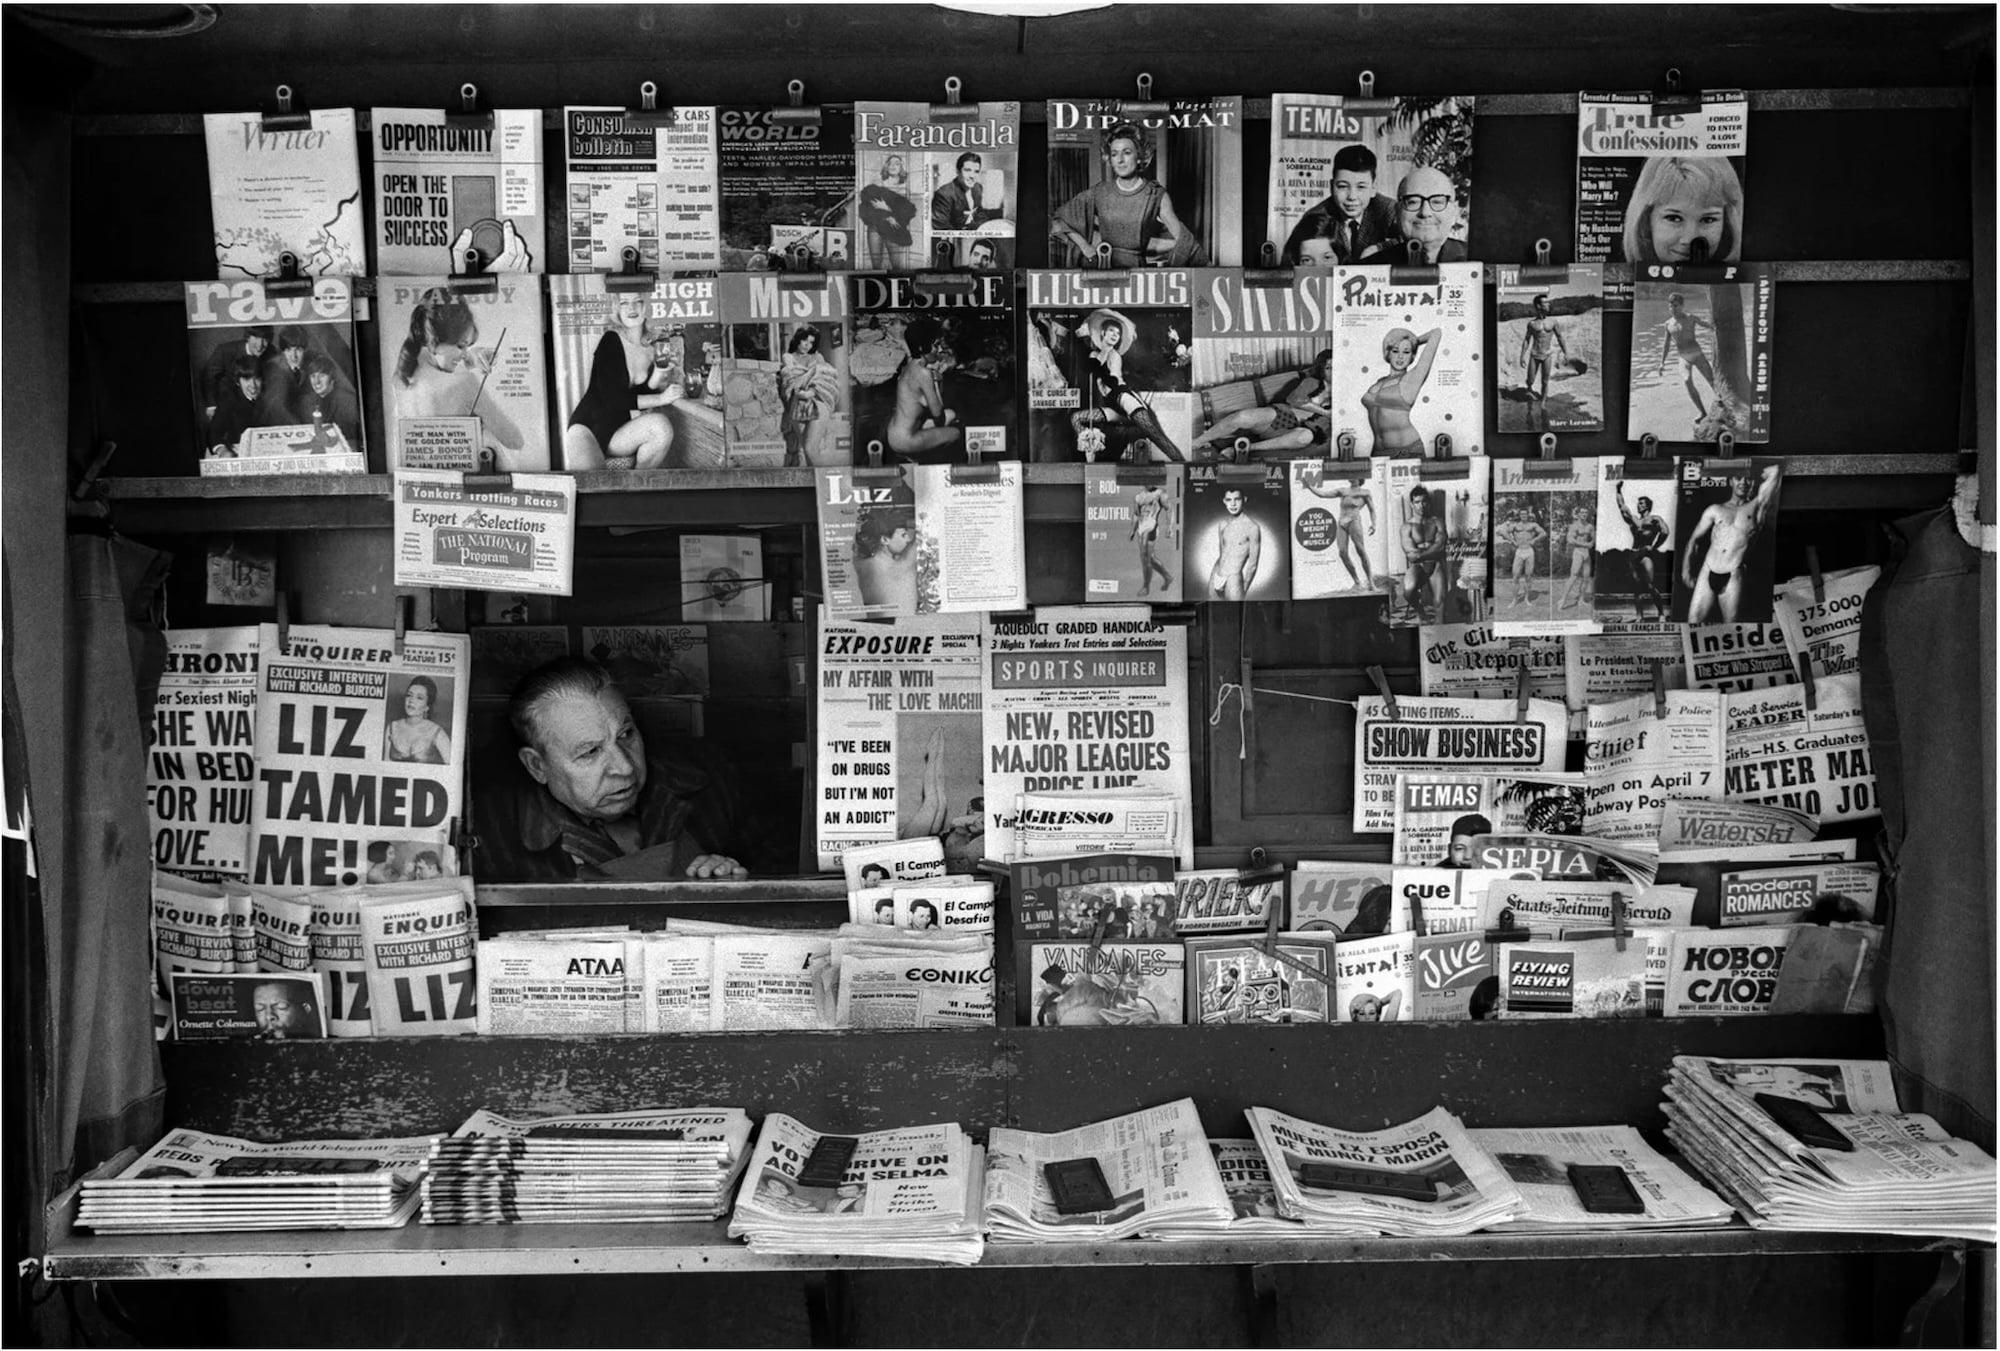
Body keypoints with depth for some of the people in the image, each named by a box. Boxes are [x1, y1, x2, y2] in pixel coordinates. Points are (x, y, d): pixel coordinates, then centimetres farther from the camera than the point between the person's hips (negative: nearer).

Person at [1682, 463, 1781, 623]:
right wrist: (1686, 567, 3)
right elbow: (1694, 539, 15)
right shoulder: (1715, 510, 16)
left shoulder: (1756, 507, 12)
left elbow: (1773, 471, 10)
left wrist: (1754, 482, 26)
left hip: (1733, 577, -1)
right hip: (1707, 574, 1)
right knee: (1693, 624, -7)